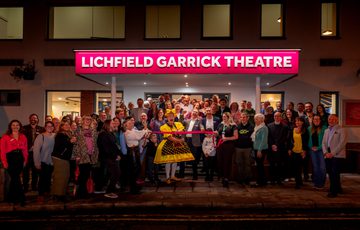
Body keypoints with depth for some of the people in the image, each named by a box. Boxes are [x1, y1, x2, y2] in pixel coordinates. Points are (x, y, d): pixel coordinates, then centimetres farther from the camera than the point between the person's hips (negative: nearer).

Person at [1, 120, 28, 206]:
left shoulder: (23, 137, 10)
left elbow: (25, 150, 9)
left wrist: (25, 160, 0)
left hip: (20, 158, 4)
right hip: (10, 158, -3)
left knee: (14, 179, 11)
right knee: (16, 179, -7)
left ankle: (10, 197, 26)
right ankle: (21, 198, -1)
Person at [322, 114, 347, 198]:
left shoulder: (341, 130, -2)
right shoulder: (327, 130, 18)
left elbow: (342, 143, -12)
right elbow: (324, 142, 14)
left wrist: (333, 153, -16)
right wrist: (325, 152, -3)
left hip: (337, 155, -6)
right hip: (328, 155, 6)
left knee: (335, 173, -8)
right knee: (330, 173, 9)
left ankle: (333, 191, 2)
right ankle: (338, 189, 25)